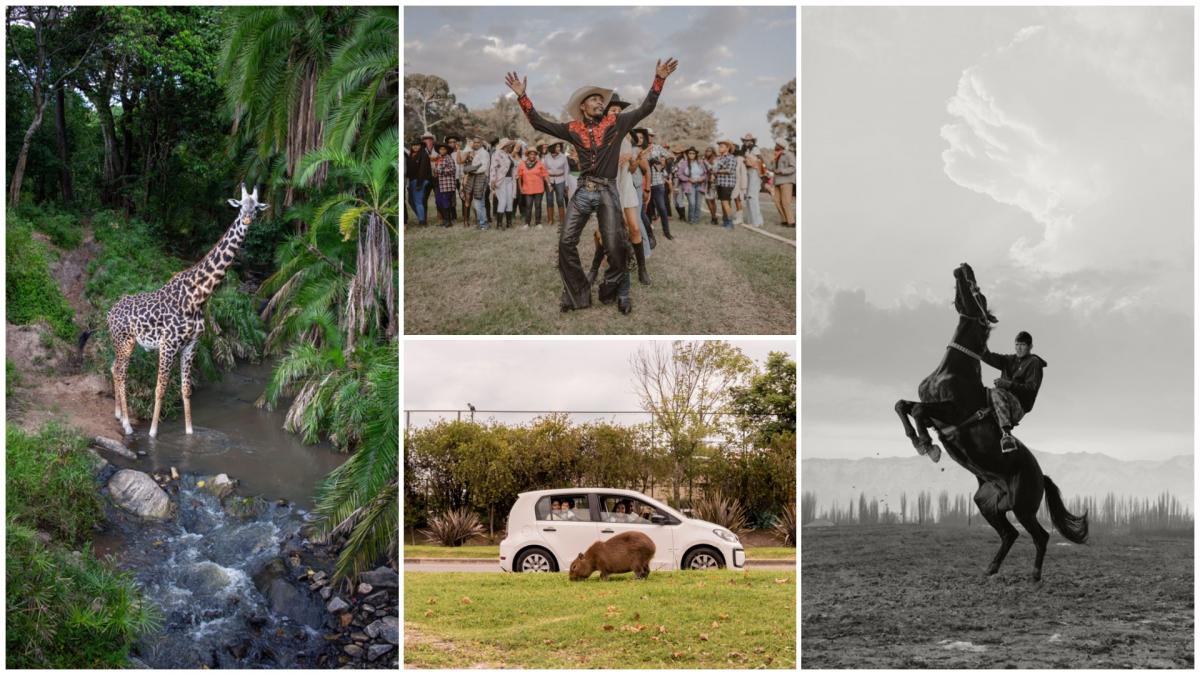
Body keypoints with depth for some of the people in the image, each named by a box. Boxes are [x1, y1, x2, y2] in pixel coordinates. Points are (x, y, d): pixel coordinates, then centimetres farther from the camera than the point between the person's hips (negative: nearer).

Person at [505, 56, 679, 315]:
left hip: (608, 190, -2)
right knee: (566, 241, -6)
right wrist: (522, 96, 3)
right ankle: (577, 294, 4)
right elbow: (539, 123, 11)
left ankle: (619, 293, 14)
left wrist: (659, 79, -6)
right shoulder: (573, 129, 9)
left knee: (615, 246, -2)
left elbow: (645, 108, 3)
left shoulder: (615, 123, 6)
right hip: (583, 190, 2)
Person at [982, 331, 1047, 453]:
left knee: (997, 393, -37)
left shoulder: (1034, 362, 4)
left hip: (1019, 407, -8)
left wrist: (1008, 384, -20)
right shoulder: (1009, 360, 24)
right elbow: (989, 358, 12)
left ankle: (1006, 433, -58)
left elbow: (1031, 388, -8)